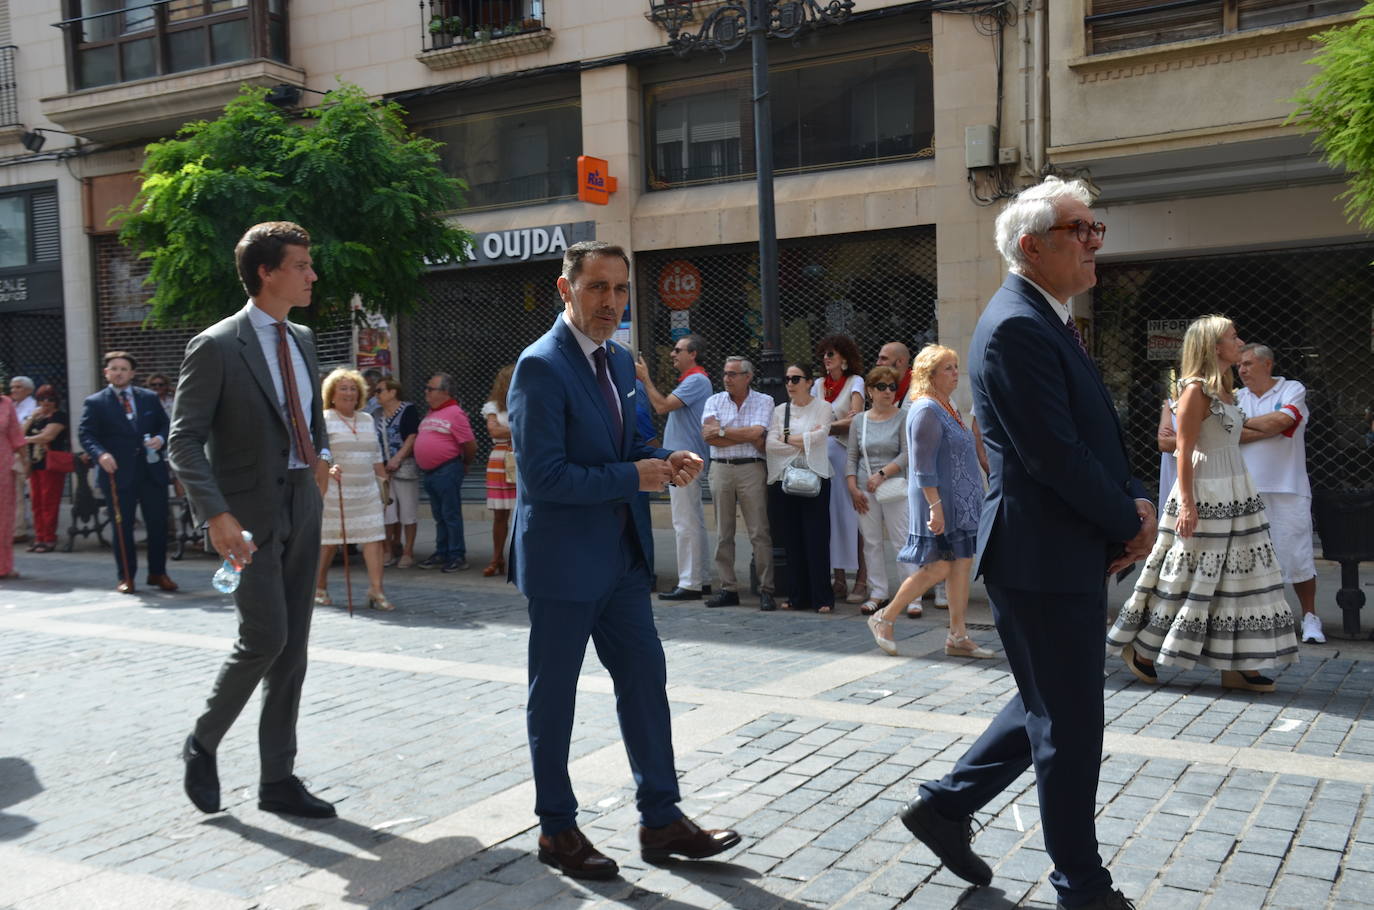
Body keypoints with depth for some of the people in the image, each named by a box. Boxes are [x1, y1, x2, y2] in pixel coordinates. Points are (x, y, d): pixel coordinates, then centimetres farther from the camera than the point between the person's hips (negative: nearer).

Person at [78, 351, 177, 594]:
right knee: (122, 526, 3)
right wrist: (100, 454, -23)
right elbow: (85, 434, -4)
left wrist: (160, 438, -8)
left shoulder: (150, 398, 13)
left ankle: (158, 572, 18)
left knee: (158, 524, 5)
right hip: (118, 474, -3)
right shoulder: (95, 403, 3)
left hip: (152, 471, 3)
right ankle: (126, 576, 12)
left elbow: (165, 425, 15)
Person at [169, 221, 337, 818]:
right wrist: (216, 514, -25)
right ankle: (202, 743, 15)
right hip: (249, 516, -7)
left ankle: (278, 779, 17)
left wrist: (320, 453, 10)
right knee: (265, 637, -12)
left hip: (301, 507, 7)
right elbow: (184, 440, -14)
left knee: (293, 649, 8)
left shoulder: (302, 340, 12)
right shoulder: (216, 347, -10)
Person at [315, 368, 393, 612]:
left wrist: (384, 480, 19)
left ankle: (376, 590, -6)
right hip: (334, 492, -5)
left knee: (374, 538, -6)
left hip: (366, 492, 5)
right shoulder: (323, 420, -1)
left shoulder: (367, 420, 17)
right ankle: (320, 588, 22)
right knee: (328, 540, 4)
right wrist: (328, 468, -29)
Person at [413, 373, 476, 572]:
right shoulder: (431, 414, 16)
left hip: (447, 471, -9)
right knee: (439, 516, 15)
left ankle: (457, 557, 2)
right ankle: (441, 554, 23)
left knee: (451, 515, -4)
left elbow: (470, 445, -13)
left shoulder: (455, 414, -12)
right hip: (429, 472, 9)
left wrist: (465, 464, 1)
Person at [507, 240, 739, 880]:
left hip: (620, 556, 8)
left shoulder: (620, 361, 9)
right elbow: (543, 476, -23)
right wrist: (634, 477, -18)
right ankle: (557, 830, 23)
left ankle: (661, 820, 21)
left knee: (645, 681, 10)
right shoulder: (541, 366, -17)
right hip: (563, 561, -8)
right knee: (553, 696, 7)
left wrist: (665, 461, -4)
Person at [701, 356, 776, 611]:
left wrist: (722, 431, -6)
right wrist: (747, 436, -8)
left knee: (760, 533, -4)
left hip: (751, 469, -3)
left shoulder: (763, 401, 4)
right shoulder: (714, 401, 10)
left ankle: (766, 590, 0)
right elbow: (708, 435, -6)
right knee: (723, 533, 5)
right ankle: (728, 588, 11)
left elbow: (756, 432, -13)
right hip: (720, 468, 3)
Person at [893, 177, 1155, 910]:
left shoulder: (1046, 321, 14)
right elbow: (1056, 457, -23)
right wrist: (1130, 523, -11)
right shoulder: (1016, 328, -19)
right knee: (1069, 726, 3)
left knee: (1053, 708, 22)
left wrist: (1135, 502, 1)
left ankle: (945, 804, 32)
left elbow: (1097, 434, 17)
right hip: (1044, 559, -10)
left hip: (1071, 554, 11)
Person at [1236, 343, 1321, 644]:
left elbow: (1282, 419, -16)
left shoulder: (1293, 390, 3)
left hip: (1287, 489, -3)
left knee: (1297, 556, -2)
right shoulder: (1237, 397, 13)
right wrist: (1268, 428, -11)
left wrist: (1245, 422, -2)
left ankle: (1310, 618, 13)